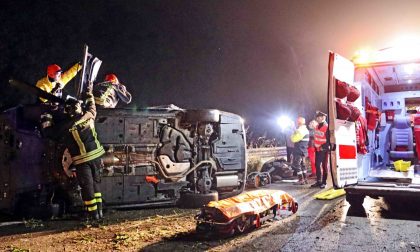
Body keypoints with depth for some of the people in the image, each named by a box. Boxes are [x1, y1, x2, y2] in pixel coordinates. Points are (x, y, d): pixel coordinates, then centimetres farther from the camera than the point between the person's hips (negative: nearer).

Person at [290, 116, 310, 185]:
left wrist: (293, 133, -2)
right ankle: (305, 179, 20)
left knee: (296, 165, -4)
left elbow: (293, 139, -20)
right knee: (302, 165, 17)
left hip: (299, 151, -10)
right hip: (304, 150, 10)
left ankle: (301, 180, -5)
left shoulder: (299, 130, -18)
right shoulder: (306, 130, 13)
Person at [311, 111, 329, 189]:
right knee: (317, 165, 10)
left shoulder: (327, 127, -16)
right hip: (317, 149, 8)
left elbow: (329, 140, -17)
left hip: (323, 150, -8)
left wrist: (323, 147, -20)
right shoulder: (317, 127, 10)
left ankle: (324, 182, 8)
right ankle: (318, 181, 18)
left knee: (324, 166, 2)